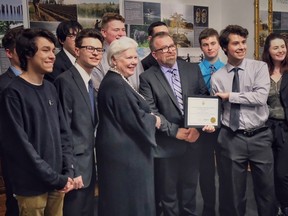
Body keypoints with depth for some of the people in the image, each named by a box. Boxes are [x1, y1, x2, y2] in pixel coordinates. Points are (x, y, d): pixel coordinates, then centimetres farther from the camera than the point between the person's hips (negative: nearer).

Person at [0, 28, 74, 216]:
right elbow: (20, 144, -17)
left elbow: (64, 132, 8)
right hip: (32, 186, -6)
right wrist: (55, 178, -14)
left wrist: (68, 171, -2)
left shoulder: (50, 88, 7)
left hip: (58, 183, 6)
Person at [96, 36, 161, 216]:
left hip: (124, 150, 10)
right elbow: (135, 119, -22)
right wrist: (154, 120, -5)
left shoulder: (118, 82, 13)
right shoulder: (116, 85, -20)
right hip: (125, 153, -10)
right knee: (129, 200, 3)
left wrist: (149, 118, 3)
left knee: (124, 200, 19)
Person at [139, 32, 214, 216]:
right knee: (169, 193, 14)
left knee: (190, 188, 20)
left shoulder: (193, 69, 4)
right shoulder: (147, 78, -7)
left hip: (193, 140, 3)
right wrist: (176, 131, -18)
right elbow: (151, 112, -12)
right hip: (167, 144, -3)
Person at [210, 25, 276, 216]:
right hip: (231, 138, 0)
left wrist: (230, 96, -12)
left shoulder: (259, 67, 0)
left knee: (266, 187, 12)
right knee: (233, 190, 12)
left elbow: (261, 97, -15)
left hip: (260, 136, 0)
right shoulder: (217, 77, 2)